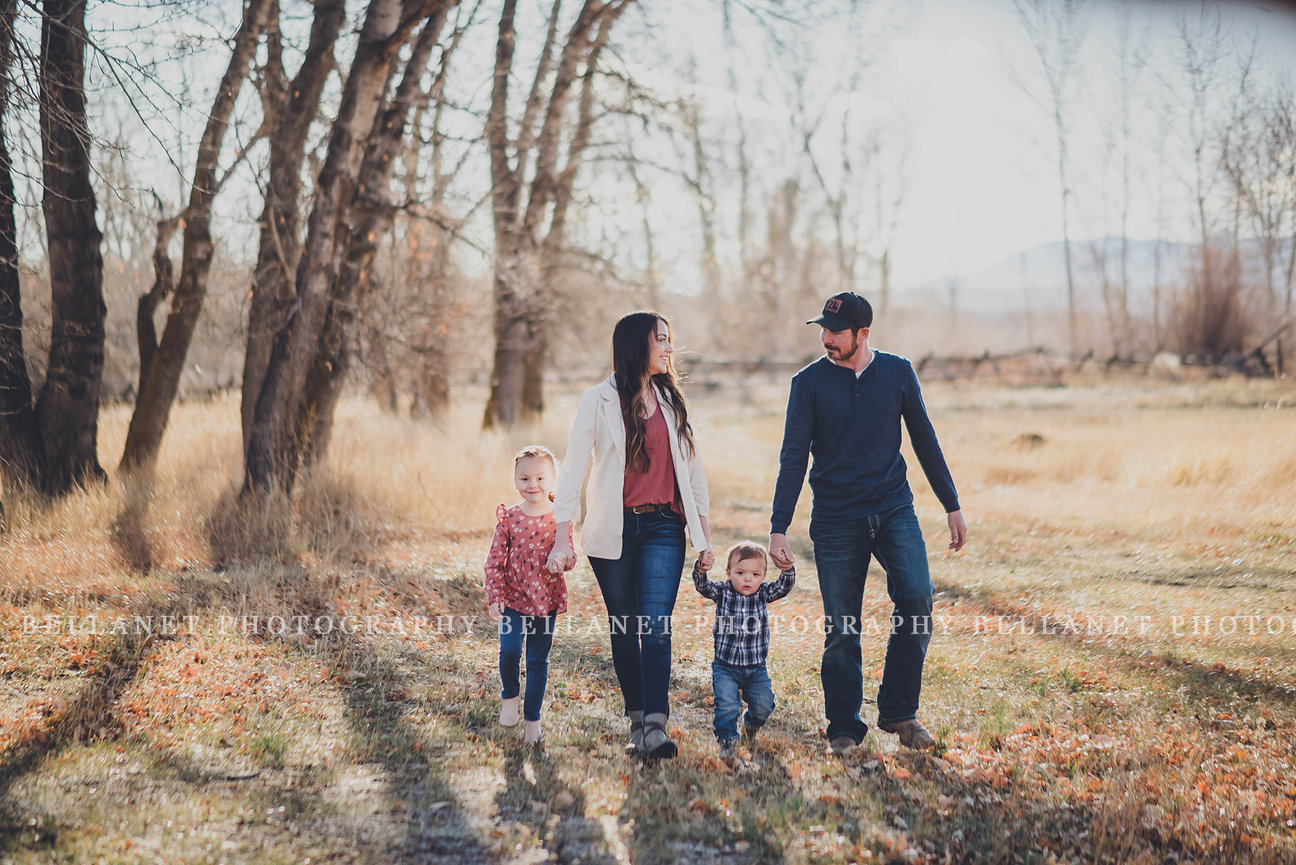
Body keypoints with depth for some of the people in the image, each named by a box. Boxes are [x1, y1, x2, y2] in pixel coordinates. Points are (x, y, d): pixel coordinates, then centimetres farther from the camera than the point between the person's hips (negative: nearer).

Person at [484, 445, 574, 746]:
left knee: (538, 661, 6)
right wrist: (495, 597, -8)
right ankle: (510, 696, 13)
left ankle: (532, 719, 20)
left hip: (546, 598, 1)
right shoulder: (508, 518, -2)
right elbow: (495, 561, 0)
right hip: (514, 598, 0)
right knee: (509, 650, -17)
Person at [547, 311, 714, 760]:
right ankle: (636, 718, 18)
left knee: (656, 623, -11)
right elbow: (574, 469, -3)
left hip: (663, 526, 2)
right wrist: (562, 539, -10)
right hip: (613, 531, -2)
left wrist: (704, 533, 12)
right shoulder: (599, 401, -1)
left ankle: (655, 725, -18)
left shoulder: (671, 401, 11)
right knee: (624, 628, 5)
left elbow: (692, 468, 16)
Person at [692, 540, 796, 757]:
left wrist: (787, 570, -34)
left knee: (763, 705, 0)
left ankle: (751, 724, 32)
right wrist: (700, 570, -41)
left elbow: (784, 587, -14)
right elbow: (703, 586, -20)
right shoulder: (722, 592, -5)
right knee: (726, 704, -17)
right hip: (726, 667, -2)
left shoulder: (763, 594, -1)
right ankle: (726, 738, 3)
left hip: (756, 668, 2)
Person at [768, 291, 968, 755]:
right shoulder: (809, 382, 0)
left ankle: (898, 711, -1)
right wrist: (778, 529, -8)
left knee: (917, 599, -16)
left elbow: (924, 440, 13)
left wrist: (952, 506, 12)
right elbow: (793, 458, -2)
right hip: (835, 520, -1)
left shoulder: (897, 372, 5)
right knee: (841, 630, 0)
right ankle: (844, 728, 15)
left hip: (894, 511, 1)